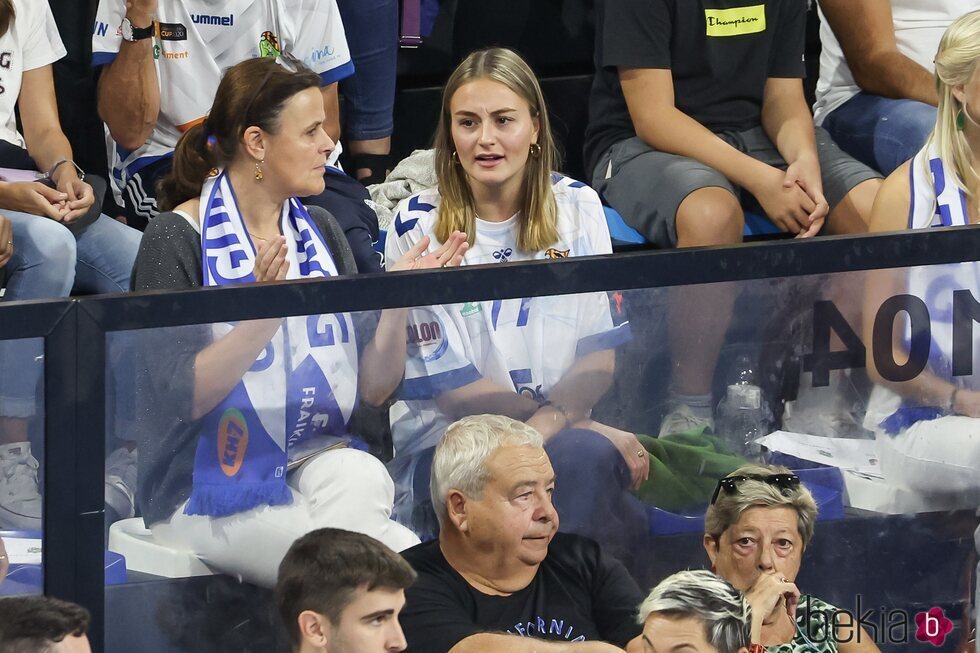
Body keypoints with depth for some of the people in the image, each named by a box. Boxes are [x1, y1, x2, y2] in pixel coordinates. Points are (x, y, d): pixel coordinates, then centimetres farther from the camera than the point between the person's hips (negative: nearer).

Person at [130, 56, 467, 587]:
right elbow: (181, 398, -16)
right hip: (211, 488, -5)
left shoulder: (318, 233, 12)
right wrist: (264, 315, -28)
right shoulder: (177, 239, -6)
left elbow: (373, 389, 9)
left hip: (317, 461, 5)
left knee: (362, 479, -30)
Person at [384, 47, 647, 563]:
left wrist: (550, 420, -17)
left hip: (565, 431, 3)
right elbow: (448, 383, -3)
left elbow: (600, 355, 4)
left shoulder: (576, 207, 8)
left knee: (591, 459, -35)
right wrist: (570, 415, -11)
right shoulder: (420, 226, -1)